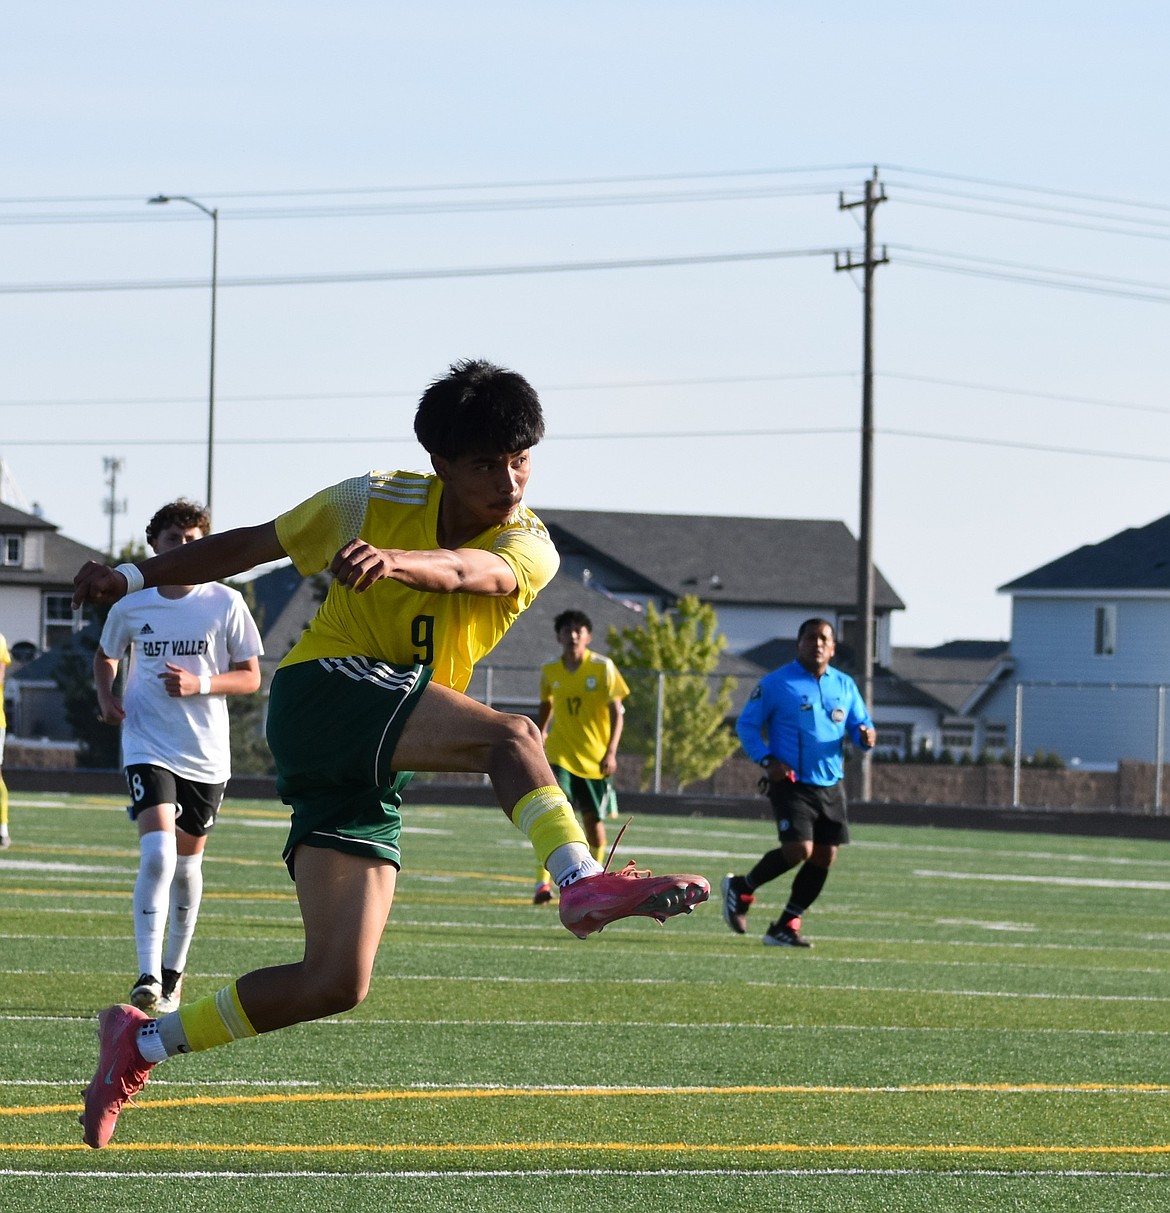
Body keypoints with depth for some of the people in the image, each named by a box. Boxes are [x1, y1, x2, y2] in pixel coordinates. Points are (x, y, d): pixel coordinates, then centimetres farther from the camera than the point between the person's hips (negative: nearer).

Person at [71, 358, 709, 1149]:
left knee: (336, 982, -3)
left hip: (371, 775, 4)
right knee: (511, 735, -28)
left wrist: (397, 562, -47)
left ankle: (145, 1042, 10)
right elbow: (255, 544, 13)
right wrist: (136, 577, 10)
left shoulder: (529, 549, 0)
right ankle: (583, 882, -50)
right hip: (321, 690, -4)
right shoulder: (379, 504, -1)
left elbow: (473, 571, -25)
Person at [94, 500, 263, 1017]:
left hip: (206, 755, 1)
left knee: (187, 862, 12)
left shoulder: (226, 604, -3)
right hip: (148, 748, -1)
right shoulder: (130, 608, 1)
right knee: (157, 853, -20)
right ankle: (147, 978, -23)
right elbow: (106, 654, 20)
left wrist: (200, 684, -17)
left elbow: (250, 677, 0)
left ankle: (174, 973, 30)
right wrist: (105, 695, 0)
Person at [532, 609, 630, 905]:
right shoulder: (549, 671, 0)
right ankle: (542, 883, -24)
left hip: (594, 757, 0)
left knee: (593, 819, 10)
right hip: (560, 755, 0)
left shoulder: (603, 668, -7)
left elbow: (617, 712, -7)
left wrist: (611, 752, -15)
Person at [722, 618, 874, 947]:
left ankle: (785, 928, 13)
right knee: (798, 850, -19)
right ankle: (741, 889, 6)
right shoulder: (776, 683, -3)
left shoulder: (844, 685, 11)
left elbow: (860, 724, 18)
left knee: (824, 857, 1)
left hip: (831, 786, 6)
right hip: (791, 783, -6)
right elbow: (746, 724, 1)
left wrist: (866, 735, -8)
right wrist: (766, 760, -14)